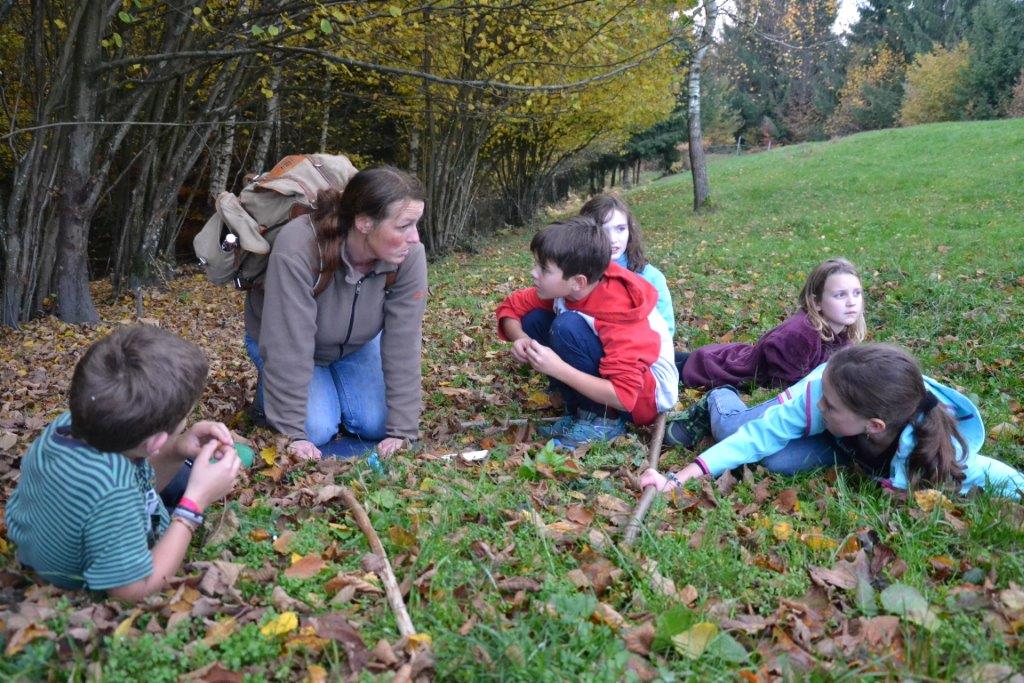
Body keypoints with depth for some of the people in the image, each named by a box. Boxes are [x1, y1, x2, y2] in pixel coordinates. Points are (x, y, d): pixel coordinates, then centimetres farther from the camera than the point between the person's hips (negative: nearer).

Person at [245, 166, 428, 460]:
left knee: (375, 425, -9)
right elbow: (289, 349, -36)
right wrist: (292, 433, -32)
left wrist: (402, 431, -26)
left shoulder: (408, 255, -30)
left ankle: (333, 383, 21)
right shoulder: (297, 250, -41)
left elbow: (403, 346, -26)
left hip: (356, 344, 4)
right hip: (281, 339, -3)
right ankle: (271, 390, 12)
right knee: (317, 429, -19)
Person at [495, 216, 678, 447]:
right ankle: (581, 409, -2)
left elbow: (623, 396, -34)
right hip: (607, 381, 8)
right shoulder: (563, 288, -11)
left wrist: (557, 368, -35)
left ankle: (602, 420, -15)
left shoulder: (618, 314, -30)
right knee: (534, 319, -8)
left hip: (648, 393, -8)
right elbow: (511, 306, 1)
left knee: (568, 326, -29)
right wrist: (521, 339, -21)